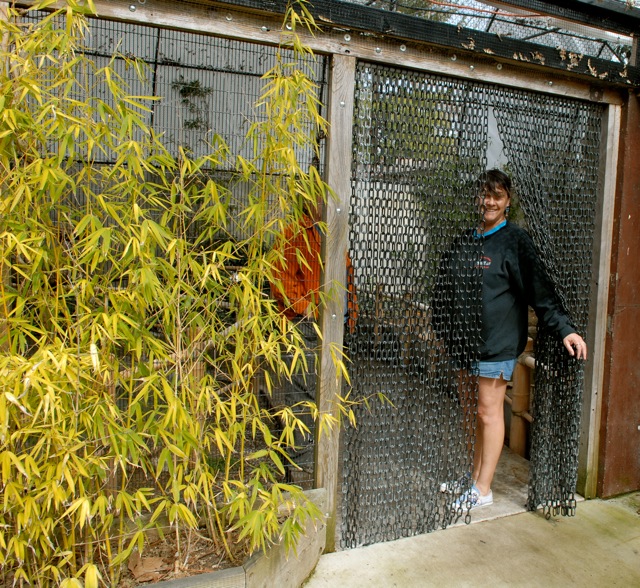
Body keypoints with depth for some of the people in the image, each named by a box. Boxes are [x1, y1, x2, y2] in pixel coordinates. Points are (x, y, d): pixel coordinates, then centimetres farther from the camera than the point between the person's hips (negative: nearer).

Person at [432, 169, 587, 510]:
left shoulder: (515, 240, -6)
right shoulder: (464, 241, 12)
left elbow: (539, 289, -13)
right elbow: (444, 289, 19)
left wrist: (564, 329, -22)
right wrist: (441, 329, 19)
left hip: (497, 341, -6)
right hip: (464, 341, 6)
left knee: (489, 411, 0)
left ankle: (483, 490, 11)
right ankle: (474, 477, 28)